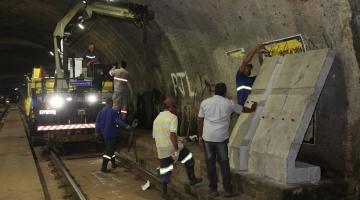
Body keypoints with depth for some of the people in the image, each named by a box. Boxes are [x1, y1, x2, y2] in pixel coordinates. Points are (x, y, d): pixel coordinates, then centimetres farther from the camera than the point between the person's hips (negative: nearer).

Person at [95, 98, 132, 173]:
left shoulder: (101, 112, 7)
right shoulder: (113, 111, -13)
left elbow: (98, 123, 11)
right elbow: (119, 121, -20)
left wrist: (97, 132, 21)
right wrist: (127, 126, -12)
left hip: (105, 134, 7)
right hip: (112, 134, -7)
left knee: (109, 149, 21)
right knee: (109, 150, -5)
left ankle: (113, 163, 33)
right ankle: (104, 167, -9)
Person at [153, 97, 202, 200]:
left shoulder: (156, 119, 13)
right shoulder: (172, 117, -9)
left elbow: (154, 136, 18)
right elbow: (172, 134, -21)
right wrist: (176, 150, -20)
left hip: (161, 150, 5)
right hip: (173, 147, -5)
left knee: (164, 172, 13)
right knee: (189, 159, 20)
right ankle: (192, 179, 29)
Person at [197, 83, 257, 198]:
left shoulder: (205, 102, 2)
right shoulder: (229, 103, 3)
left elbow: (200, 120, 5)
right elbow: (243, 109, 20)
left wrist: (200, 136, 15)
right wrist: (252, 109, 41)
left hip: (207, 137, 1)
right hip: (221, 138, -1)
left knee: (210, 163, 9)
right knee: (224, 164, 8)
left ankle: (213, 189, 17)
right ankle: (228, 190, 13)